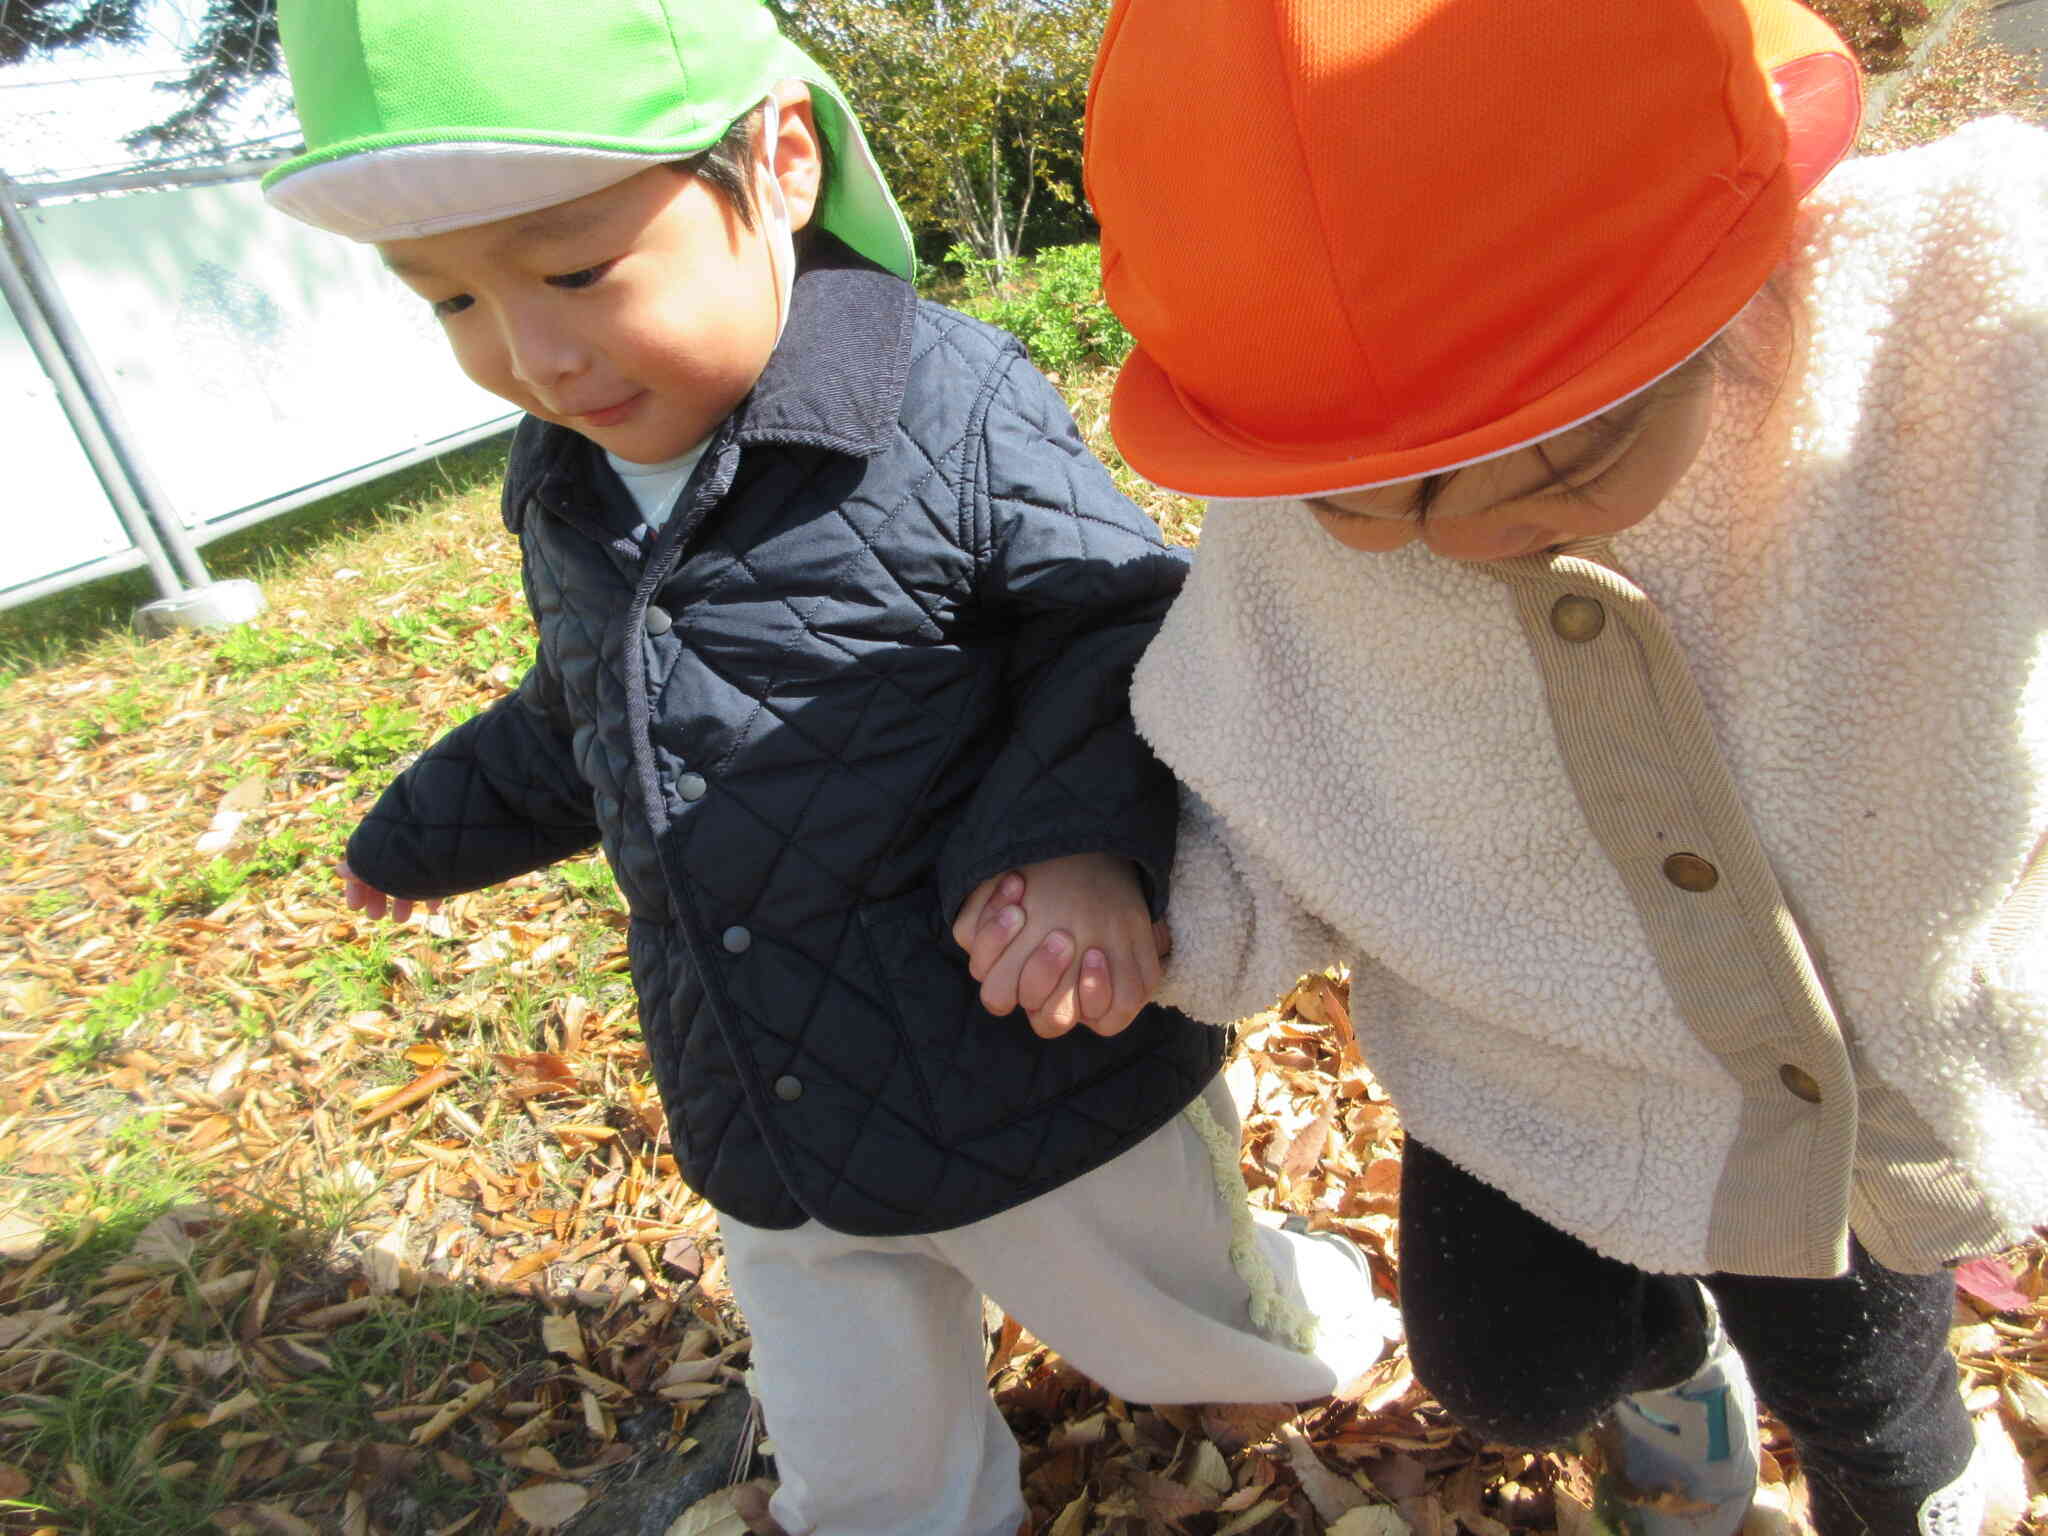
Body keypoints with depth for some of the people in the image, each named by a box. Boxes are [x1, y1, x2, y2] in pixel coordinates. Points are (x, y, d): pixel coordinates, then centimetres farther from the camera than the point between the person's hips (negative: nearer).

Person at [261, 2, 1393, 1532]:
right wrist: (426, 827, 29)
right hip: (777, 1147, 6)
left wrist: (1083, 832, -34)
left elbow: (1139, 629, -16)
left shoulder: (946, 408, -22)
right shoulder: (565, 490, 0)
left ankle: (1324, 1324, 60)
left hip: (1041, 1088, -5)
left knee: (1186, 1328, 25)